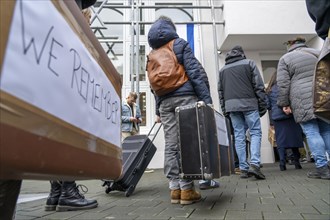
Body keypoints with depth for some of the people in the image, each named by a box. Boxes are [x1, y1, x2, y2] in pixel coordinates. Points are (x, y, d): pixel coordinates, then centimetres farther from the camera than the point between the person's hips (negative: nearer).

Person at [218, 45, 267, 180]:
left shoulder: (222, 70, 19)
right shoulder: (249, 63, 8)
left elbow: (220, 91, 15)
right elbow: (259, 86, 1)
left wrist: (224, 110, 15)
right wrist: (262, 105, 3)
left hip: (231, 105, 3)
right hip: (248, 103, -3)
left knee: (239, 136, 5)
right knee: (255, 132, 3)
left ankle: (243, 168, 5)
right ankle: (254, 164, -11)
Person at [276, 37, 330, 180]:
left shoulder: (285, 59, 5)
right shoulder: (317, 53, 20)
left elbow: (283, 84, -4)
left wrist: (284, 104, 0)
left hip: (303, 101, -5)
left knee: (312, 133, -4)